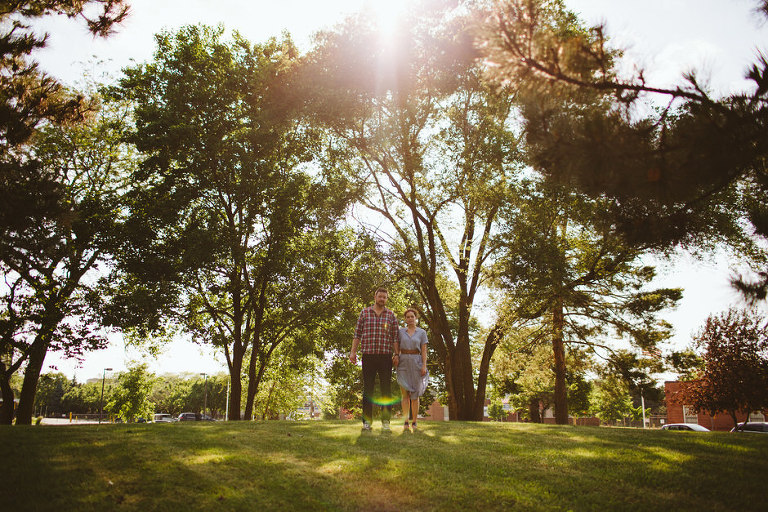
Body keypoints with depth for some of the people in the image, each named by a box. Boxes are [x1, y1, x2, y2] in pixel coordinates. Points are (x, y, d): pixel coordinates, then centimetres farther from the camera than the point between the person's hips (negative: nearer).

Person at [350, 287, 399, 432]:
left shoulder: (391, 315, 9)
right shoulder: (364, 312, 8)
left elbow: (395, 336, 8)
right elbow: (357, 333, 8)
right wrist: (353, 351, 2)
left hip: (385, 356, 0)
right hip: (368, 355, 0)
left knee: (386, 389, 0)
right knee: (367, 388, 3)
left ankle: (385, 421, 5)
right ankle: (367, 421, 7)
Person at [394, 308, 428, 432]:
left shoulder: (422, 332, 5)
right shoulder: (400, 331, 8)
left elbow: (424, 351, 1)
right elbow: (397, 347, 9)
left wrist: (424, 366, -9)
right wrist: (396, 356, -9)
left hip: (416, 363, 0)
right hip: (403, 363, 1)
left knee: (415, 394, 1)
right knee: (405, 394, -5)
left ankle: (414, 423, 8)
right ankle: (406, 423, -4)